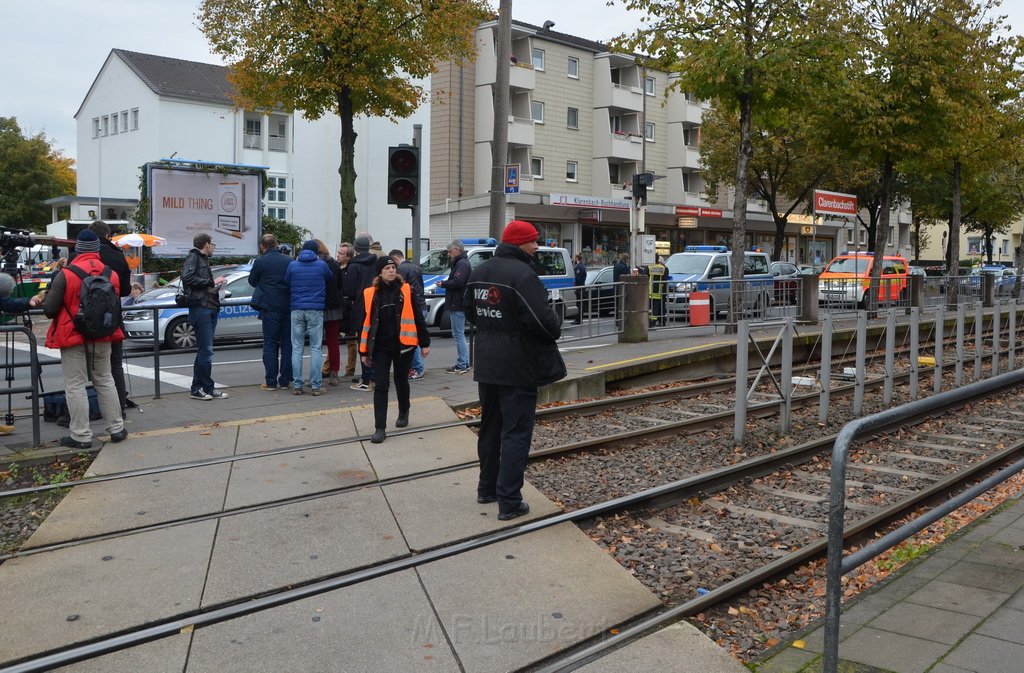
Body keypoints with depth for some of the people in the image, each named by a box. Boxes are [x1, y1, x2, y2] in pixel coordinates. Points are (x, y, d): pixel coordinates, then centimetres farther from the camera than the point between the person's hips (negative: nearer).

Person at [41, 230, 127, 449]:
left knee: (75, 386, 2)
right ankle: (117, 428, 19)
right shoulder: (111, 274, -1)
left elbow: (49, 310, -11)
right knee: (105, 381, 16)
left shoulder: (65, 275, -14)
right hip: (102, 339, 5)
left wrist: (46, 299, 11)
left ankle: (81, 436, 4)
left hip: (73, 338, -4)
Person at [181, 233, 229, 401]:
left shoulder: (203, 259, 25)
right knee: (206, 350, -9)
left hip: (210, 308, 10)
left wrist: (216, 284, 7)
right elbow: (187, 277, -19)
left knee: (203, 350, 10)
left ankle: (198, 388, 15)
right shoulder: (193, 257, -3)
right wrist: (212, 282, -15)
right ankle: (208, 388, -5)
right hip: (200, 308, -10)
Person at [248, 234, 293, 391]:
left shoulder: (260, 262, -8)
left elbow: (252, 281, 7)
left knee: (270, 344, 2)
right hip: (288, 307, 3)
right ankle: (285, 380, 12)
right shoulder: (289, 261, 1)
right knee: (287, 344, 9)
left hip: (270, 308, -3)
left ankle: (271, 382, 1)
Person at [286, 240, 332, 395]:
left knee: (297, 348, 7)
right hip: (315, 310, -2)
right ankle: (316, 386, 0)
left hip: (297, 309, 2)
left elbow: (286, 283, 12)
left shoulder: (293, 265, 4)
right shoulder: (321, 265, 0)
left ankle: (297, 385, 5)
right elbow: (330, 279, 15)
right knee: (316, 348, 2)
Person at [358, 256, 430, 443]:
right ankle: (380, 428, -3)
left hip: (403, 345, 0)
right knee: (380, 386, -4)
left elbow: (417, 317, 2)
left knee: (401, 382, 15)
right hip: (380, 347, 0)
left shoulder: (406, 290, -2)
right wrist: (364, 351, 3)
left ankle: (403, 413, 40)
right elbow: (365, 323, 4)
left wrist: (424, 343, 0)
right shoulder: (370, 294, -1)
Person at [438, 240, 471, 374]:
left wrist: (443, 284, -11)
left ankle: (462, 365, -6)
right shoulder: (460, 263, 20)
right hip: (458, 304, 11)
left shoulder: (462, 264, -14)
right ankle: (465, 363, 22)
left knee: (458, 334, -8)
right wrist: (445, 283, 4)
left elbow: (457, 282, -25)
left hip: (457, 305, -11)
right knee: (460, 334, 16)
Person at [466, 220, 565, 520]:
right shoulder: (522, 275, -20)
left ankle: (487, 488, 31)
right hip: (517, 368, -8)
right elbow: (544, 320, -24)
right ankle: (509, 502, 2)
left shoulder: (478, 273, 7)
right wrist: (556, 328, -4)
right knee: (516, 433, -1)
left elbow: (472, 313, 16)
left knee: (490, 427, 19)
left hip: (486, 365, 8)